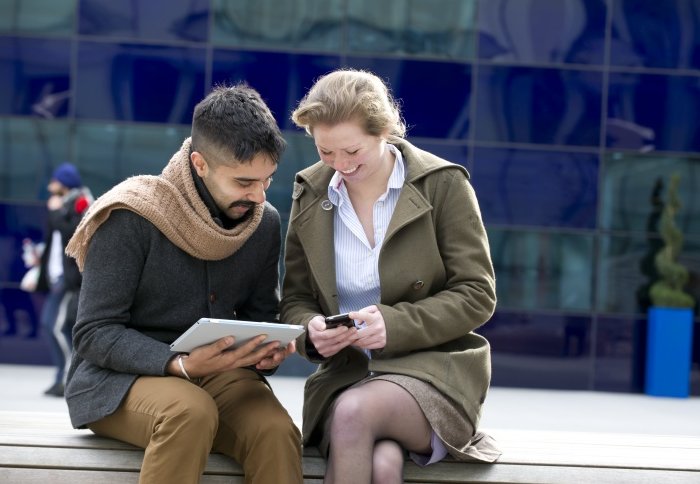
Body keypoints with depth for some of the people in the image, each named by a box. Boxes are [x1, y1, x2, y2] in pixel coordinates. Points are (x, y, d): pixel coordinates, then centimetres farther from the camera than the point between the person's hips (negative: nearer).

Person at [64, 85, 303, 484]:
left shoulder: (266, 223, 2)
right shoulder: (132, 219, -15)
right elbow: (94, 333, -14)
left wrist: (268, 350, -10)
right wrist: (181, 365, -28)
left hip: (218, 374, 4)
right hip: (120, 378, -3)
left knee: (277, 432, -29)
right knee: (190, 412, -37)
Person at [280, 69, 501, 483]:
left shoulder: (443, 184, -4)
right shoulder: (311, 192, 8)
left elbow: (478, 296, -5)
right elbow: (295, 299, 13)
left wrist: (394, 324, -19)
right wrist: (312, 329, -12)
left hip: (434, 368, -2)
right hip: (344, 372, 2)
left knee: (354, 413, -35)